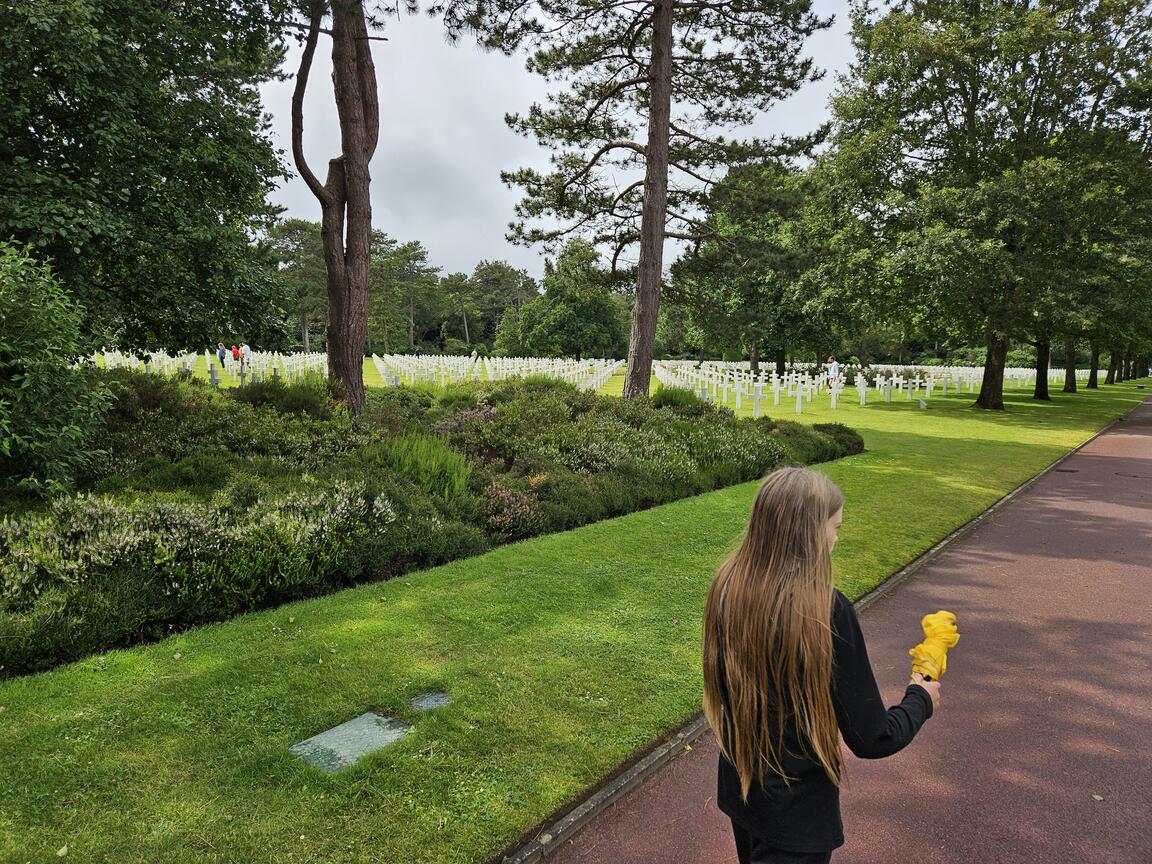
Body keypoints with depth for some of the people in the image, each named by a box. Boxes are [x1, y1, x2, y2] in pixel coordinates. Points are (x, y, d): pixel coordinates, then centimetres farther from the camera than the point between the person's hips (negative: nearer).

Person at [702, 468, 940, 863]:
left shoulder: (727, 587, -12)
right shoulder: (827, 611, -29)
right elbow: (871, 739, -20)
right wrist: (921, 699, 0)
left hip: (737, 789, 6)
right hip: (797, 812, -6)